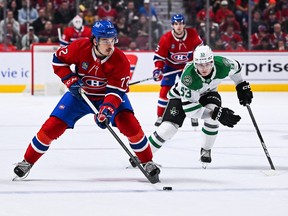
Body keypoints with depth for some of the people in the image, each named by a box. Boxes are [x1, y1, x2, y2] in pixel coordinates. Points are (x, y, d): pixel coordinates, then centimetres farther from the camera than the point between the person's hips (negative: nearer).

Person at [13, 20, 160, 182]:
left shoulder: (120, 61, -24)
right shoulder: (80, 47, -23)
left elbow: (116, 90, -26)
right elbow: (59, 59, -6)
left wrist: (107, 109, -43)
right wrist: (70, 80, -18)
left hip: (108, 96, -1)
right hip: (80, 94, 1)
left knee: (129, 123, -23)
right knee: (53, 126, -8)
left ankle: (147, 162, -5)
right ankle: (27, 162, 10)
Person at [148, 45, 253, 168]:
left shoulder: (222, 65, -32)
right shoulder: (189, 76, -43)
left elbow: (235, 66, -4)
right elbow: (189, 109, -42)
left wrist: (242, 86, -3)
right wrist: (216, 114, -48)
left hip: (207, 93, 3)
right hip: (182, 96, -3)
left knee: (212, 117, -27)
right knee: (169, 127, -18)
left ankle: (206, 151, -3)